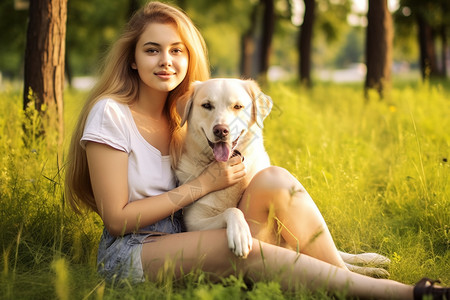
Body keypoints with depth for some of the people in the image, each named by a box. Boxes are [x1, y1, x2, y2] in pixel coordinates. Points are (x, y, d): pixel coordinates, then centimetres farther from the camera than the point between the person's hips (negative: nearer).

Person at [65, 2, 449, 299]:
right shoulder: (111, 113, -10)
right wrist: (203, 184, -14)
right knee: (239, 246, -34)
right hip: (130, 254, -6)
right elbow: (117, 218, -13)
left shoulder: (181, 113, 11)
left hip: (185, 243, 6)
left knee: (274, 180, -18)